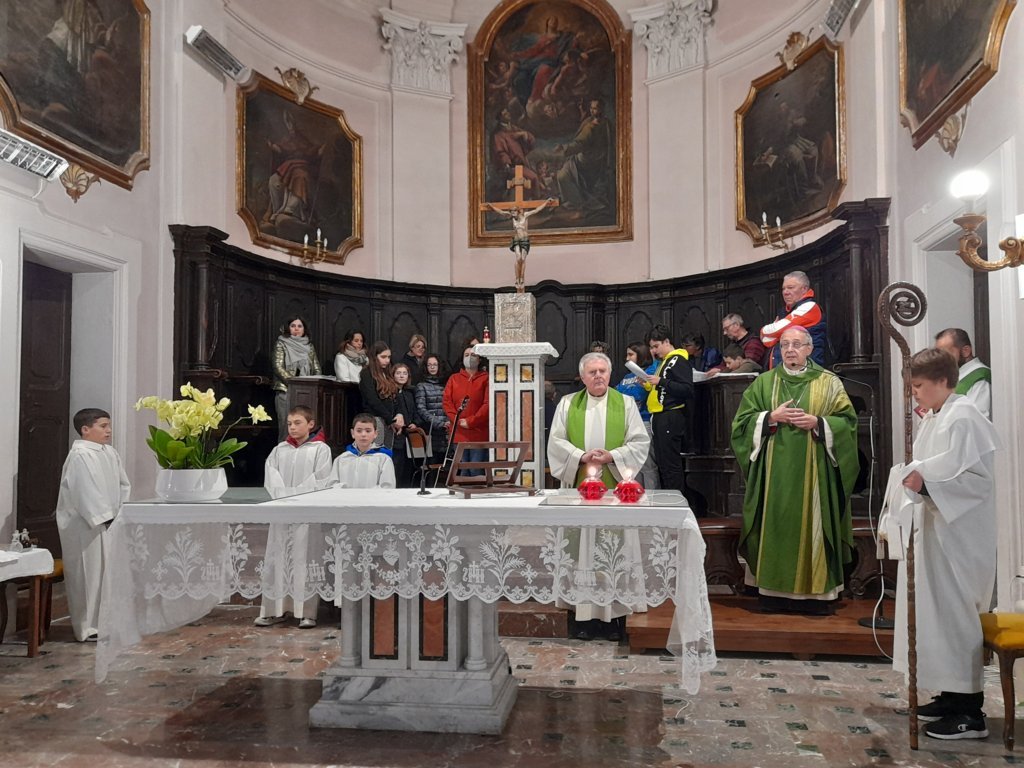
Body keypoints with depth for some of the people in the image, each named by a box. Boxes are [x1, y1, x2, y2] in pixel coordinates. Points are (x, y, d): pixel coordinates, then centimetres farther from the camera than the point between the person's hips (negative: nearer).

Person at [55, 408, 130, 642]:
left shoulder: (110, 452, 9)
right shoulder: (79, 456, -15)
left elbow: (123, 484, 14)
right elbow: (86, 492, -20)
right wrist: (105, 517, -18)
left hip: (107, 521, 8)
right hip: (85, 526, -8)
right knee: (89, 574, 0)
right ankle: (88, 628, 10)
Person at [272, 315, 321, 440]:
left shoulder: (309, 346, 16)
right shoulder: (281, 344, 5)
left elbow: (317, 369, 13)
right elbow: (278, 368, -6)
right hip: (286, 390, -3)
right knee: (286, 427, -8)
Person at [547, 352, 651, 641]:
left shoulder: (626, 404, 6)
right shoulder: (567, 404, 8)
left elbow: (640, 442, 1)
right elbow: (556, 441, 2)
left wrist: (612, 456, -13)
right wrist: (581, 456, -13)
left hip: (615, 488, 0)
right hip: (579, 488, 1)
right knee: (582, 549, 2)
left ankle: (614, 613, 10)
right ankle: (585, 612, 9)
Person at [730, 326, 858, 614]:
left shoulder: (828, 383, 6)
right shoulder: (764, 382, 9)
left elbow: (847, 421, 1)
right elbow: (743, 421, 5)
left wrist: (817, 423, -13)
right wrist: (771, 417, -9)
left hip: (812, 471, -1)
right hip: (774, 469, 1)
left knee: (811, 524, -1)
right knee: (776, 526, 1)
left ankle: (815, 591, 9)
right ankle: (775, 590, 9)